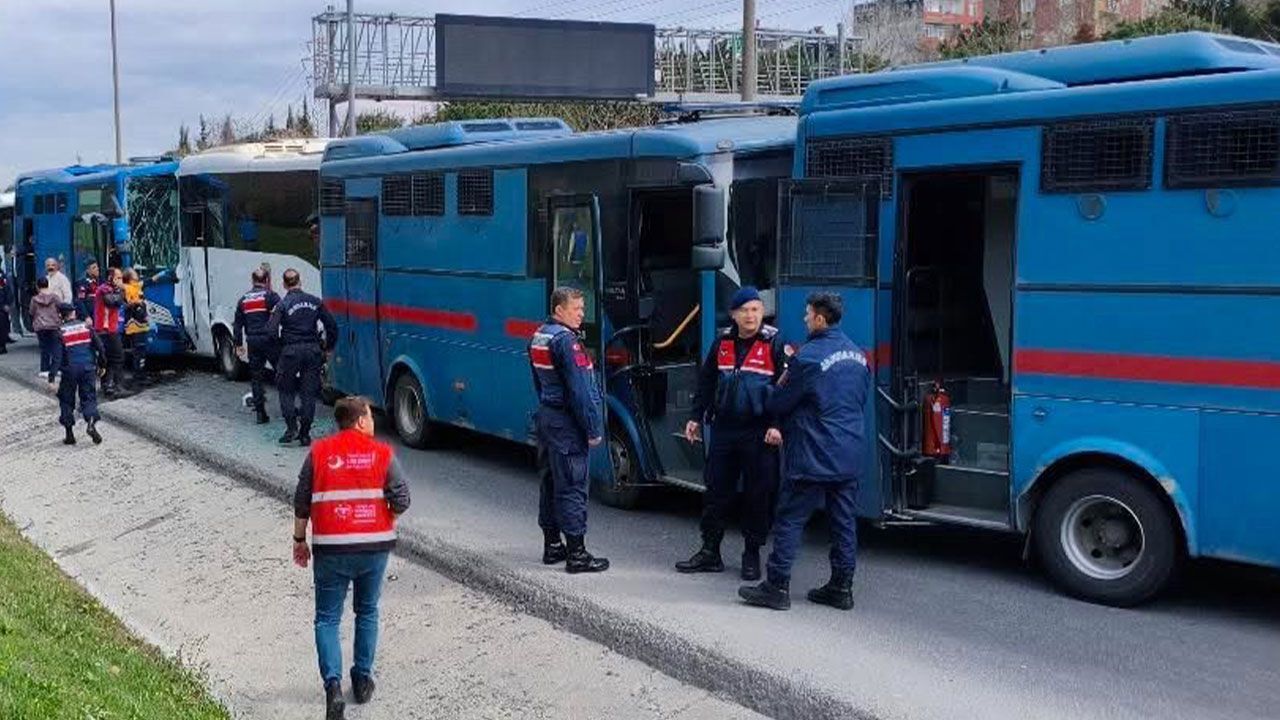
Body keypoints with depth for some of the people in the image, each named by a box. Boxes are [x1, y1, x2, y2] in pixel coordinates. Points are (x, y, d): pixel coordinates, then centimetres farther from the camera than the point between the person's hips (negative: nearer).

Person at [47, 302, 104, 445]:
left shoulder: (60, 332, -5)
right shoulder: (86, 327, 2)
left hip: (69, 371, -1)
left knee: (66, 401, 12)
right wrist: (101, 364, 17)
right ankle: (91, 423, -20)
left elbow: (57, 357, -9)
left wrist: (51, 378, -9)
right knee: (89, 397, 7)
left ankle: (69, 434, 12)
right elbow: (99, 347, 3)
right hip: (88, 368, 1)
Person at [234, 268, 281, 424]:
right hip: (268, 340, -5)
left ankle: (260, 413, 9)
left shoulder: (243, 299, 12)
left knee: (255, 377, 9)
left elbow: (238, 324, 16)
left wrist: (239, 343, 21)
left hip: (252, 342, 5)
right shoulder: (270, 296, -5)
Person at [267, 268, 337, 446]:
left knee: (286, 390, 14)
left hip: (291, 351, -3)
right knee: (309, 393, 7)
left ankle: (291, 427, 3)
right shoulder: (315, 302, 3)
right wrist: (328, 348, 15)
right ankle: (305, 434, 7)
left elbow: (271, 332, -14)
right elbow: (332, 326, 4)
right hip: (312, 351, 3)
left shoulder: (282, 304, -7)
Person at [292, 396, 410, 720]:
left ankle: (333, 683, -10)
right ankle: (363, 680, 26)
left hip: (331, 548, -1)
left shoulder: (319, 452, -1)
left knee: (327, 619, 7)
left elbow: (301, 502, 0)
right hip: (375, 547, 1)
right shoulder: (382, 453, -3)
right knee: (367, 614, 19)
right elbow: (401, 500, -8)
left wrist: (299, 540, 12)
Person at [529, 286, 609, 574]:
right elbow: (580, 390, -20)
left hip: (545, 417, 10)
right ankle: (576, 554, -3)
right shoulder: (566, 340, -18)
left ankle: (552, 545, 24)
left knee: (550, 483, 15)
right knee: (572, 486, -6)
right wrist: (594, 429, -16)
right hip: (567, 424, -10)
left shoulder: (538, 337, 12)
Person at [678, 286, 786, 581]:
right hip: (723, 429, 4)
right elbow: (706, 381, 16)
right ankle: (710, 552, 18)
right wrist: (696, 417, 14)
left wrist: (777, 425, -16)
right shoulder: (723, 343, 8)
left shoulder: (774, 343, -6)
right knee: (716, 492, 9)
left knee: (758, 495, 3)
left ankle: (752, 554, 16)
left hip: (758, 434, -4)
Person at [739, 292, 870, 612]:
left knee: (790, 519, -1)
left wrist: (781, 384, 14)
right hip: (851, 456, 8)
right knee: (843, 521, 11)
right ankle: (841, 587, 16)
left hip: (814, 456, -7)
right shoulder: (858, 355, 10)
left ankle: (777, 587, 0)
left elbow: (779, 405, -8)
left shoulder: (808, 357, -15)